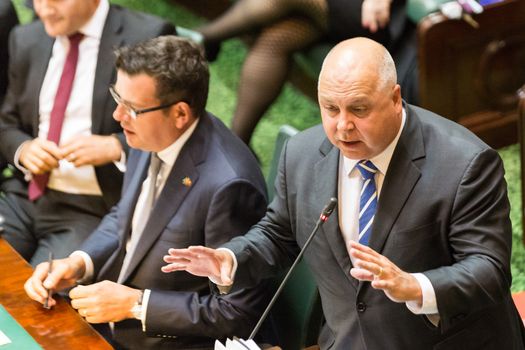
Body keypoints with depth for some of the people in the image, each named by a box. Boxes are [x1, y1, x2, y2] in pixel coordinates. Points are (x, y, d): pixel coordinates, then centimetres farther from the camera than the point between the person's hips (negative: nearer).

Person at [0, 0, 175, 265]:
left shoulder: (148, 38, -7)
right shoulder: (26, 40, 12)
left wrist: (114, 147, -20)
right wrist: (23, 149, -3)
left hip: (96, 210, -5)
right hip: (24, 195, 6)